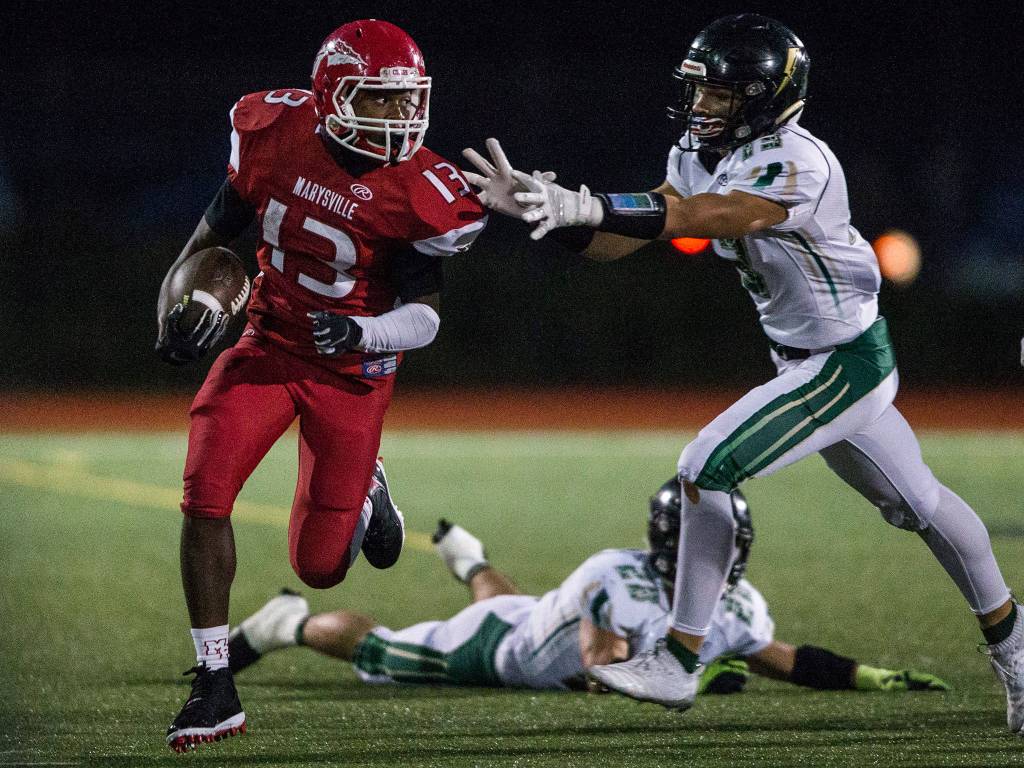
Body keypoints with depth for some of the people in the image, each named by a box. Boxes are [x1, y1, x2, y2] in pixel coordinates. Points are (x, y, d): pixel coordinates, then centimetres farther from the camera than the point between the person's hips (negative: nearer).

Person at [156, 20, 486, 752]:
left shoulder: (420, 196, -19)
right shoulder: (276, 137, -11)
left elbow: (424, 316, -16)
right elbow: (218, 230, 6)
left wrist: (360, 333, -35)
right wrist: (184, 303, -6)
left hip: (353, 370, -2)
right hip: (268, 348, 2)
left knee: (320, 567, 3)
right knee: (206, 493, -20)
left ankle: (366, 493, 42)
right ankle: (215, 687, -8)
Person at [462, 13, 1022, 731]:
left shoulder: (796, 162, -27)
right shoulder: (698, 157, -1)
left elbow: (698, 217, -42)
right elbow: (616, 242, -6)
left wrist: (584, 205, -52)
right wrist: (546, 206, -24)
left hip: (847, 362, -9)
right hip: (807, 362, 9)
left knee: (708, 469, -16)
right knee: (918, 503, 21)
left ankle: (679, 663, -8)